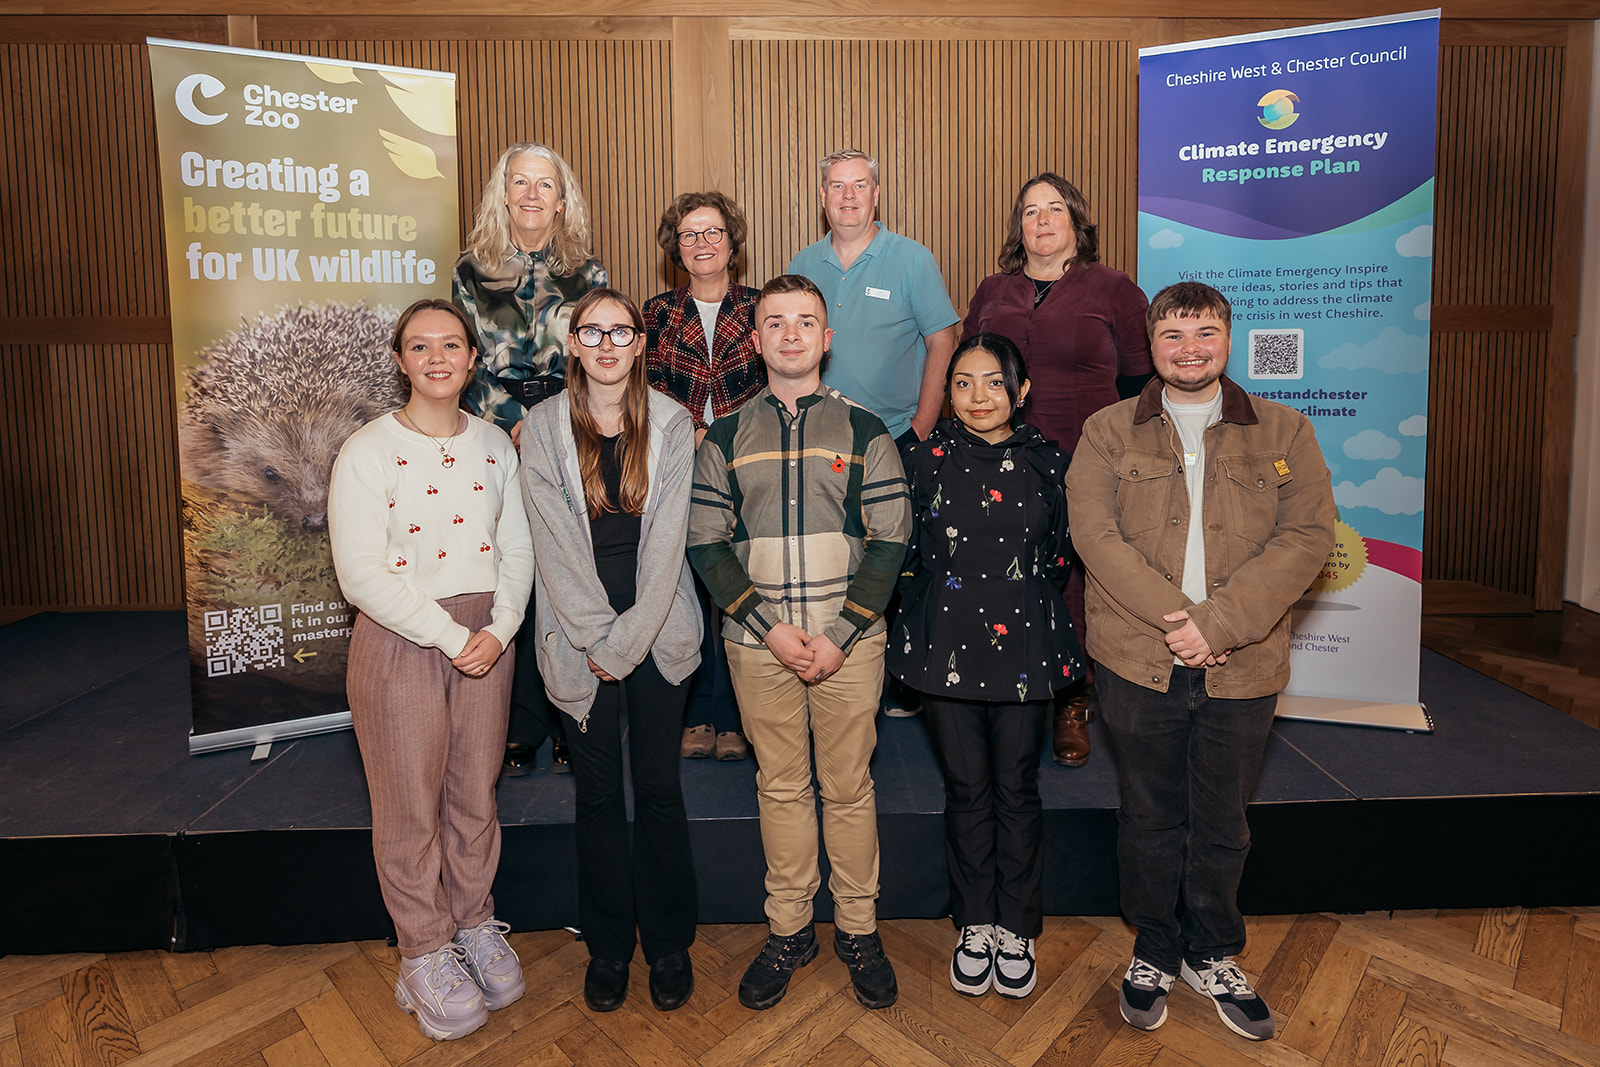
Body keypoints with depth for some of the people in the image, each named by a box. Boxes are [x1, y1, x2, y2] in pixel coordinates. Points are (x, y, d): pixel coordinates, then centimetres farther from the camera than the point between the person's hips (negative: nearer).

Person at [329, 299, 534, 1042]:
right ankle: (425, 952, 27)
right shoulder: (367, 451, -7)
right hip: (400, 643, -3)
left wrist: (498, 629, -9)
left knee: (475, 792, 14)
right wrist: (450, 636, -15)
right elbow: (362, 574, -13)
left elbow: (518, 549, 5)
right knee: (410, 804, 8)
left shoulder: (495, 444, 6)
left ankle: (474, 923, 35)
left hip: (486, 637, 4)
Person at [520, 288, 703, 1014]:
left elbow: (667, 539, -4)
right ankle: (608, 946, 26)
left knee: (659, 784, 5)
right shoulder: (543, 428, 1)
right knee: (597, 789, 8)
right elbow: (556, 543, -4)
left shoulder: (671, 425, 1)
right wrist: (598, 639, -9)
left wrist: (628, 640, -10)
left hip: (656, 630, 0)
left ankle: (669, 942, 24)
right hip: (579, 636, 0)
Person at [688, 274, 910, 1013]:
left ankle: (858, 930, 27)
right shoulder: (725, 437, 6)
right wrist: (768, 626, -10)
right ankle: (788, 931, 28)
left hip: (849, 643, -1)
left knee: (849, 787, 8)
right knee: (780, 787, 12)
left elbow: (889, 542, -1)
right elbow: (706, 544, 1)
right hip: (758, 644, 1)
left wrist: (840, 636, -11)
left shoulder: (864, 431, 3)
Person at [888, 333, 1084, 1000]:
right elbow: (905, 555, 7)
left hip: (1025, 646, 0)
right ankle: (975, 925, 28)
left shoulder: (1049, 463, 2)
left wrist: (1024, 603, 5)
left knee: (1017, 788, 9)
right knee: (967, 788, 9)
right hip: (947, 646, 0)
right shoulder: (927, 459, 0)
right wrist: (938, 601, 4)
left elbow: (1061, 556, 11)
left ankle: (1015, 927, 28)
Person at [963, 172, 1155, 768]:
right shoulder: (992, 293, 14)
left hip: (1085, 471, -2)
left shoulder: (1112, 289, 5)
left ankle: (1072, 709, 19)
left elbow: (1139, 382, 4)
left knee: (1075, 587, 3)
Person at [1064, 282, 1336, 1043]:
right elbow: (1095, 533, -8)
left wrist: (1219, 623, -16)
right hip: (1138, 662, -1)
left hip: (1241, 668, 1)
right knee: (1150, 818, 13)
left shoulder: (1284, 433, 6)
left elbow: (1307, 535, -5)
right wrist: (1173, 618, -17)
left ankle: (1212, 954, 38)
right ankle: (1153, 952, 34)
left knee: (1221, 822, 16)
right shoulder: (1109, 432, 4)